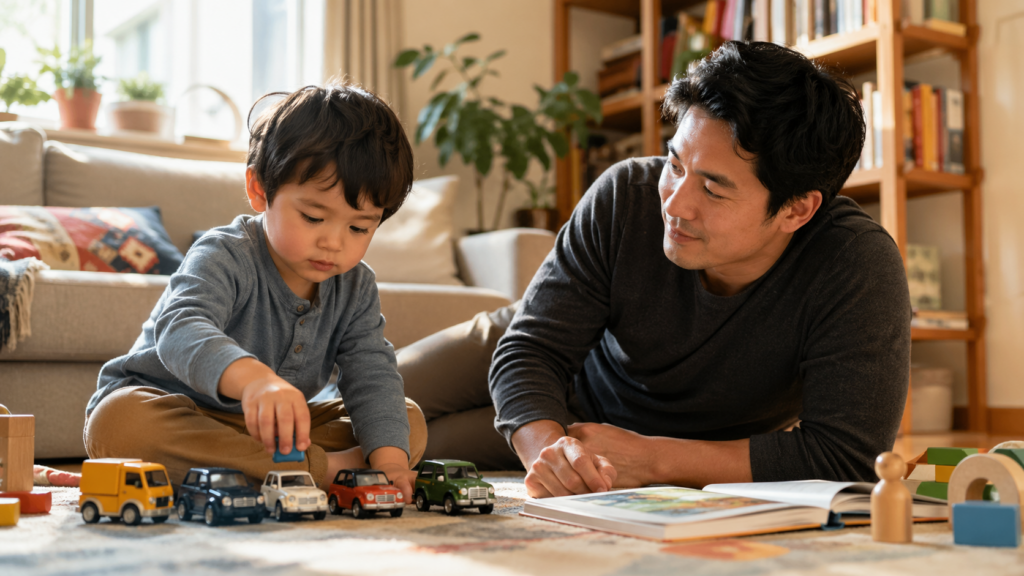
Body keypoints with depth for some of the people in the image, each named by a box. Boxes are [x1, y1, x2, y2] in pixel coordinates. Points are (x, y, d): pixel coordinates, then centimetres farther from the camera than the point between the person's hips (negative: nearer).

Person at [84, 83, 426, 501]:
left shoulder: (356, 289, -3)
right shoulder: (224, 258, -23)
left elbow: (373, 375, -11)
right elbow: (180, 330, -43)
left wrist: (388, 457, -31)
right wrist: (253, 379, -65)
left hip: (267, 428, 5)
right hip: (173, 406, -4)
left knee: (410, 420, -6)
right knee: (119, 422, -39)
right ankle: (321, 469, -39)